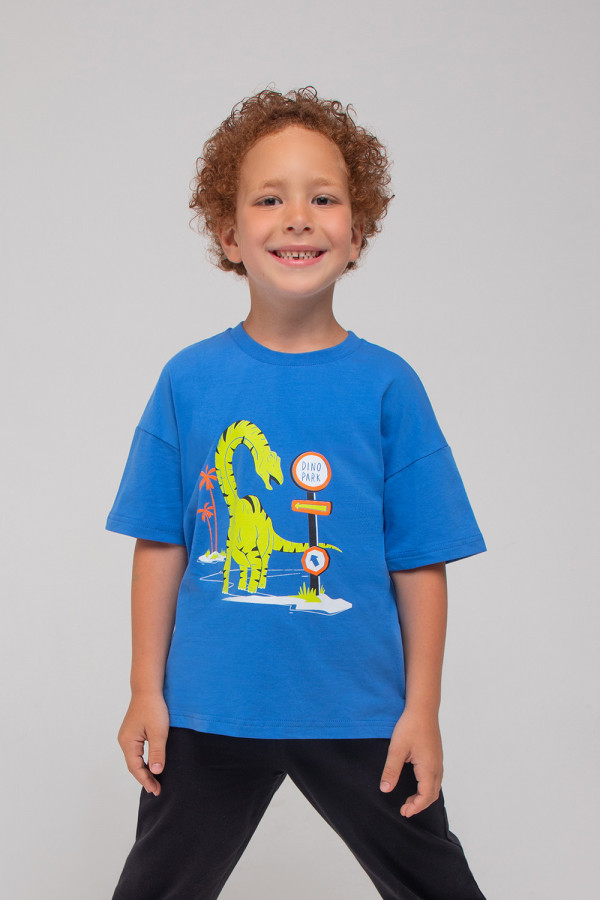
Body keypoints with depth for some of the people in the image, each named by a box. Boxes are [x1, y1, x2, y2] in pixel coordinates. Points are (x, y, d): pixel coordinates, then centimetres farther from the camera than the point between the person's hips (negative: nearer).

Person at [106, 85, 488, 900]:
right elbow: (160, 545, 1)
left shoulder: (386, 384, -5)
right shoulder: (190, 379, -3)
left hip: (361, 714, 0)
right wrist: (146, 693, 1)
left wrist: (422, 711, -4)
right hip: (210, 712, 1)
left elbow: (421, 563, -3)